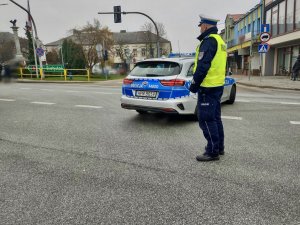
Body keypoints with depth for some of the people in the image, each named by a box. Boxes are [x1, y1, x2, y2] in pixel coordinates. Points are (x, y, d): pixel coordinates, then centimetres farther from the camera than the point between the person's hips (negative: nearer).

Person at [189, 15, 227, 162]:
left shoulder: (209, 41, -13)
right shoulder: (219, 41, 18)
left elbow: (202, 66, -21)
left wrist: (194, 84, -14)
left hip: (207, 87, -10)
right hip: (218, 85, 10)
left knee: (206, 119, -4)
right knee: (215, 118, 16)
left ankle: (212, 151, 2)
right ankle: (219, 147, 26)